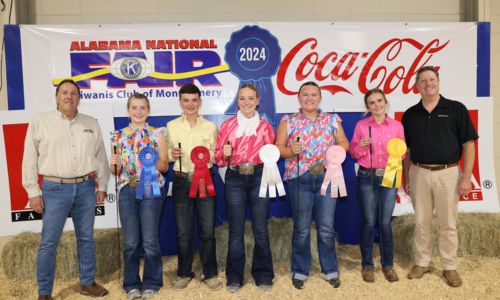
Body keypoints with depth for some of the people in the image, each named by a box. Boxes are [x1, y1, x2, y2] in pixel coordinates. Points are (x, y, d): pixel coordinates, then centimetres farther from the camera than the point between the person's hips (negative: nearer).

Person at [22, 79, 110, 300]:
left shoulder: (91, 123, 9)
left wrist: (102, 187, 8)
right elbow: (30, 159, -1)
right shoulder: (40, 121, 0)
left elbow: (101, 157, 11)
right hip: (55, 189, -3)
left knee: (86, 239, 12)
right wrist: (33, 192, -5)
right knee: (48, 243, 2)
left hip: (85, 188, 3)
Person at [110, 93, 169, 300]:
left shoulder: (156, 135, 1)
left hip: (151, 190, -2)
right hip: (127, 191, 2)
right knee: (130, 242, 8)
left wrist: (154, 161, -17)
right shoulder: (119, 136, 7)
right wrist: (114, 164, -12)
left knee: (150, 241, 4)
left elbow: (165, 166, 3)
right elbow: (115, 171, 10)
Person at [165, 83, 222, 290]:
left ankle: (210, 274, 21)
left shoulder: (210, 127, 3)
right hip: (181, 182, 1)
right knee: (183, 232, 9)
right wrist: (172, 154, -12)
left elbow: (217, 155, 5)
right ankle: (184, 273, 26)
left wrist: (208, 155, -15)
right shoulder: (171, 126, 5)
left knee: (207, 231, 5)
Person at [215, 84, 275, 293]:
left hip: (259, 178, 0)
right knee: (236, 230, 7)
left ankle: (263, 275, 22)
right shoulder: (228, 125, 4)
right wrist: (224, 154, -16)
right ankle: (235, 277, 21)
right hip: (235, 179, 0)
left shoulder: (265, 126, 6)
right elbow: (218, 158, 5)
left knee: (260, 230, 6)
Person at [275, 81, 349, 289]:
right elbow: (278, 147, 0)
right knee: (301, 228, 7)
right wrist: (291, 150, -20)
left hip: (327, 178, 2)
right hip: (299, 179, -1)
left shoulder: (332, 120, 9)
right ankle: (299, 271, 23)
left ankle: (330, 270, 25)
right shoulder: (288, 121, 3)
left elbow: (344, 143, 10)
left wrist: (337, 150, -11)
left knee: (326, 227, 8)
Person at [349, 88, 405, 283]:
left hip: (389, 177, 1)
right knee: (368, 222, 2)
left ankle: (387, 264, 20)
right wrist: (361, 146, -16)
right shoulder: (361, 125, 2)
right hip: (366, 178, -1)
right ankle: (367, 265, 17)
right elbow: (352, 153, 4)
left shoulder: (397, 125, 4)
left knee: (385, 222, 3)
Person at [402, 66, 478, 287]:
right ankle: (422, 263, 25)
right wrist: (406, 178, 7)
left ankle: (450, 267, 23)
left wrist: (466, 177, -10)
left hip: (448, 173, -2)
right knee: (422, 222, 11)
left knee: (448, 223, 8)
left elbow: (468, 144, -4)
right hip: (419, 173, 2)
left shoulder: (456, 109, -2)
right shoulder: (410, 114, 6)